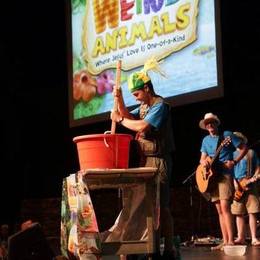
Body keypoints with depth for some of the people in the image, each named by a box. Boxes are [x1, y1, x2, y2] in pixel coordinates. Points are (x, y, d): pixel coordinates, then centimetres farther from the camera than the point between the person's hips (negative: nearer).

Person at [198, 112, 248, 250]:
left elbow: (244, 148, -3)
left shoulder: (227, 135, -3)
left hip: (225, 174, -7)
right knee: (219, 210, 4)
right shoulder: (206, 140, 15)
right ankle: (225, 241, 5)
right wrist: (203, 162, -8)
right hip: (211, 176, 7)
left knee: (225, 207, -18)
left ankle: (231, 241, -20)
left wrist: (234, 161, -14)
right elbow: (203, 157, 17)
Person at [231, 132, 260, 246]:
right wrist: (235, 183, -6)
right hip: (237, 185, 2)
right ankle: (241, 237, 4)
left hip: (249, 184, -1)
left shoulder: (251, 153, 10)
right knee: (239, 213, 0)